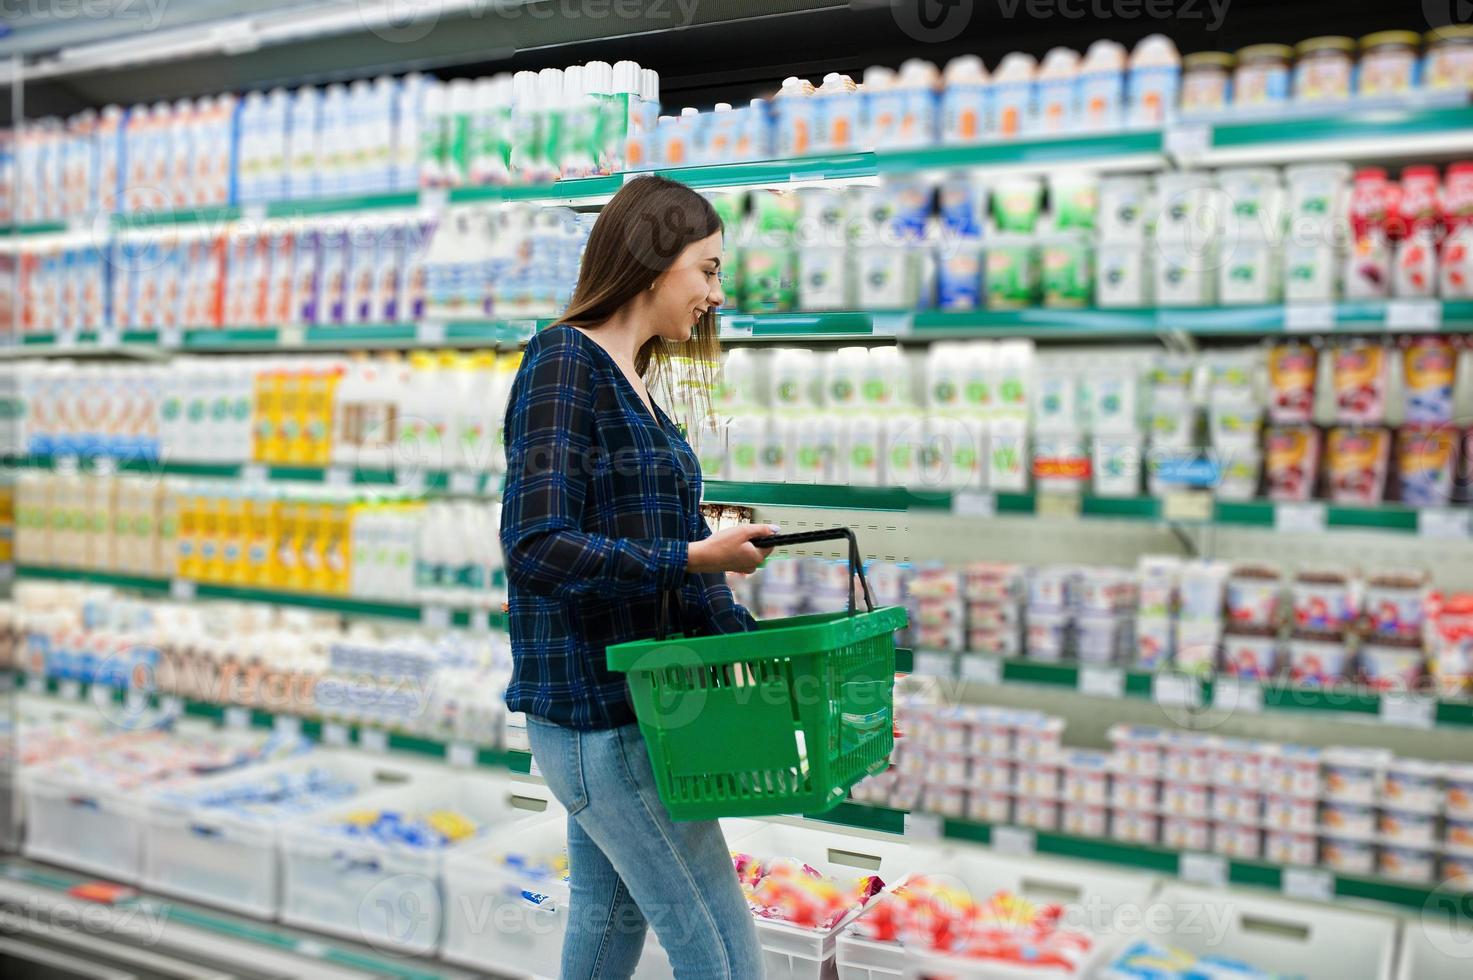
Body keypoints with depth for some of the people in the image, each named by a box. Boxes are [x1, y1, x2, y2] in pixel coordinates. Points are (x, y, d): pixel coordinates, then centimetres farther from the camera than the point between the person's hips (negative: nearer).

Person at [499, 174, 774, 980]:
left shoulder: (633, 383, 13)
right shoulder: (563, 362, -14)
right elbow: (536, 545, -23)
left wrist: (744, 638, 3)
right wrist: (690, 560, -29)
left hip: (627, 696, 9)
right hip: (596, 707, -9)